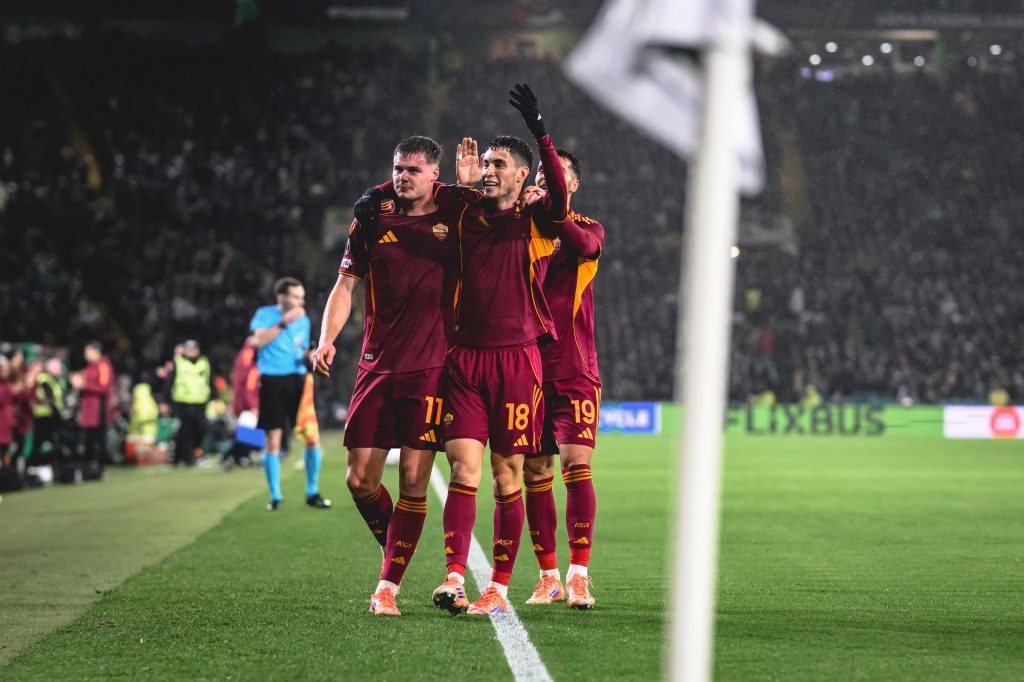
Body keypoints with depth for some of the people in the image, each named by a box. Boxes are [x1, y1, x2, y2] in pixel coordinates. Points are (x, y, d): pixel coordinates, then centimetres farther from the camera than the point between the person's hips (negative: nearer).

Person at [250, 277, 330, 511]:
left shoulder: (303, 320, 13)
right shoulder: (265, 314, -1)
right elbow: (259, 340, -18)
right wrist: (284, 322, -19)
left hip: (297, 380, 4)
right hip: (272, 380, -4)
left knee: (312, 436, -3)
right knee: (273, 440, -2)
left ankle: (312, 493, 10)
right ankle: (275, 497, 9)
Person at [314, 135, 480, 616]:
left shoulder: (457, 213, 1)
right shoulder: (374, 220, 7)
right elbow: (346, 284, 10)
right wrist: (327, 338, -4)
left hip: (431, 367, -3)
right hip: (377, 365, 3)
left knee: (413, 482, -7)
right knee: (360, 479, 1)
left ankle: (388, 586, -3)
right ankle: (396, 554, 25)